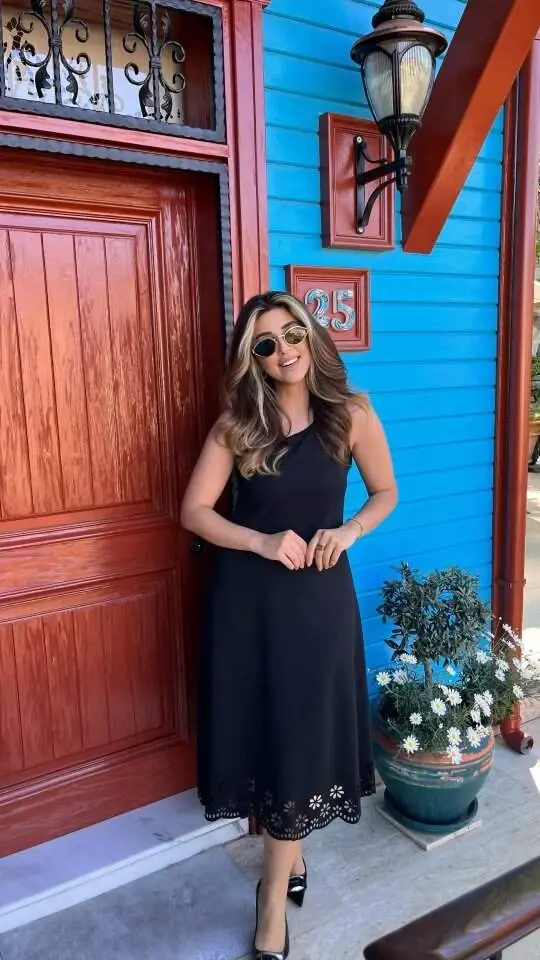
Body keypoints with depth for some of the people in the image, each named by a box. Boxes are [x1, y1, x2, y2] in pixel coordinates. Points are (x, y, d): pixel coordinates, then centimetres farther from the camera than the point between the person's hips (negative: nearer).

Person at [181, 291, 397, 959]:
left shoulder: (351, 414, -4)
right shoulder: (237, 422, -4)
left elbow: (386, 492, 6)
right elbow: (194, 510, -5)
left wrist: (347, 531, -13)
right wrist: (262, 542, -19)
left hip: (318, 593, -1)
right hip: (245, 596, 1)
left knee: (302, 735, 6)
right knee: (263, 728, 13)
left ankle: (273, 899, 26)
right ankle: (290, 853, 41)